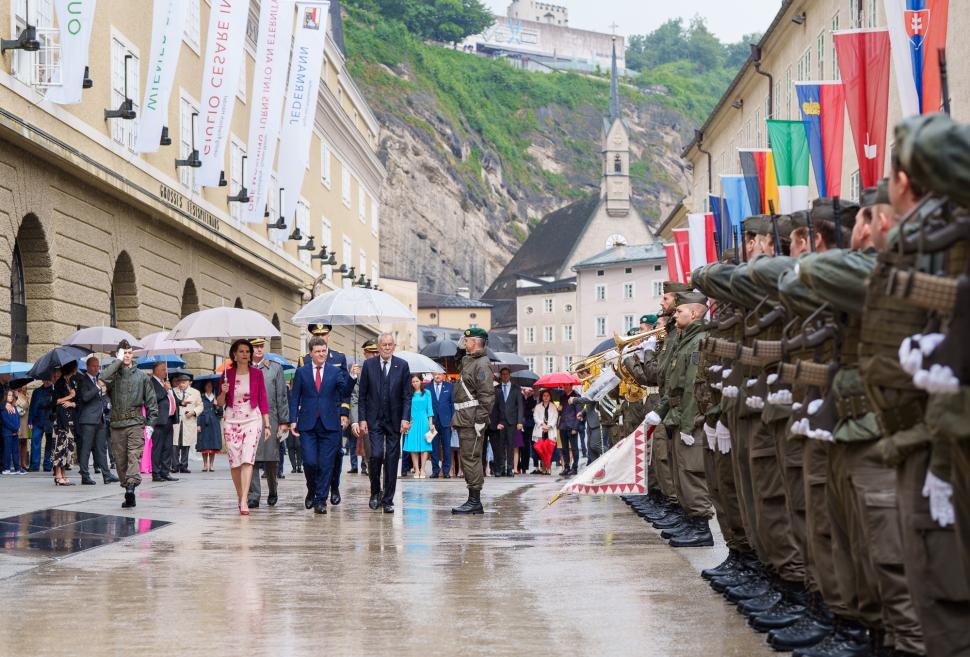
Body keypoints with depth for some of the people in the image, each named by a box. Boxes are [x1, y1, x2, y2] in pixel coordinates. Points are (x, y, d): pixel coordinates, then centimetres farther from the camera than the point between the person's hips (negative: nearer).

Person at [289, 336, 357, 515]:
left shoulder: (335, 371, 6)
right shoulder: (302, 372, 7)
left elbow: (345, 393, -5)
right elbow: (295, 398, 8)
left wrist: (352, 378, -22)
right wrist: (293, 421, 0)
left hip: (329, 425, 0)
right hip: (307, 425, 0)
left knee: (326, 464, 0)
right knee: (310, 461, -8)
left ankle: (321, 500, 8)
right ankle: (312, 491, 19)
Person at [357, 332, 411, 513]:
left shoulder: (402, 366, 2)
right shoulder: (369, 365, 3)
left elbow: (407, 395, 1)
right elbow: (362, 395, 5)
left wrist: (405, 418, -9)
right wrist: (362, 419, -2)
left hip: (394, 421, 1)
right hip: (374, 420, -1)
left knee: (392, 459, 2)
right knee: (376, 454, -13)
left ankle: (388, 500, 9)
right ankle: (375, 492, 9)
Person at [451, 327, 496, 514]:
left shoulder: (482, 365, -13)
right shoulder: (468, 361, 17)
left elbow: (487, 395, -20)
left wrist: (480, 420, -23)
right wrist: (460, 349, 23)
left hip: (472, 420, -10)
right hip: (464, 420, 10)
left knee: (471, 459, -9)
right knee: (466, 459, 13)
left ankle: (475, 502, -6)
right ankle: (473, 500, 18)